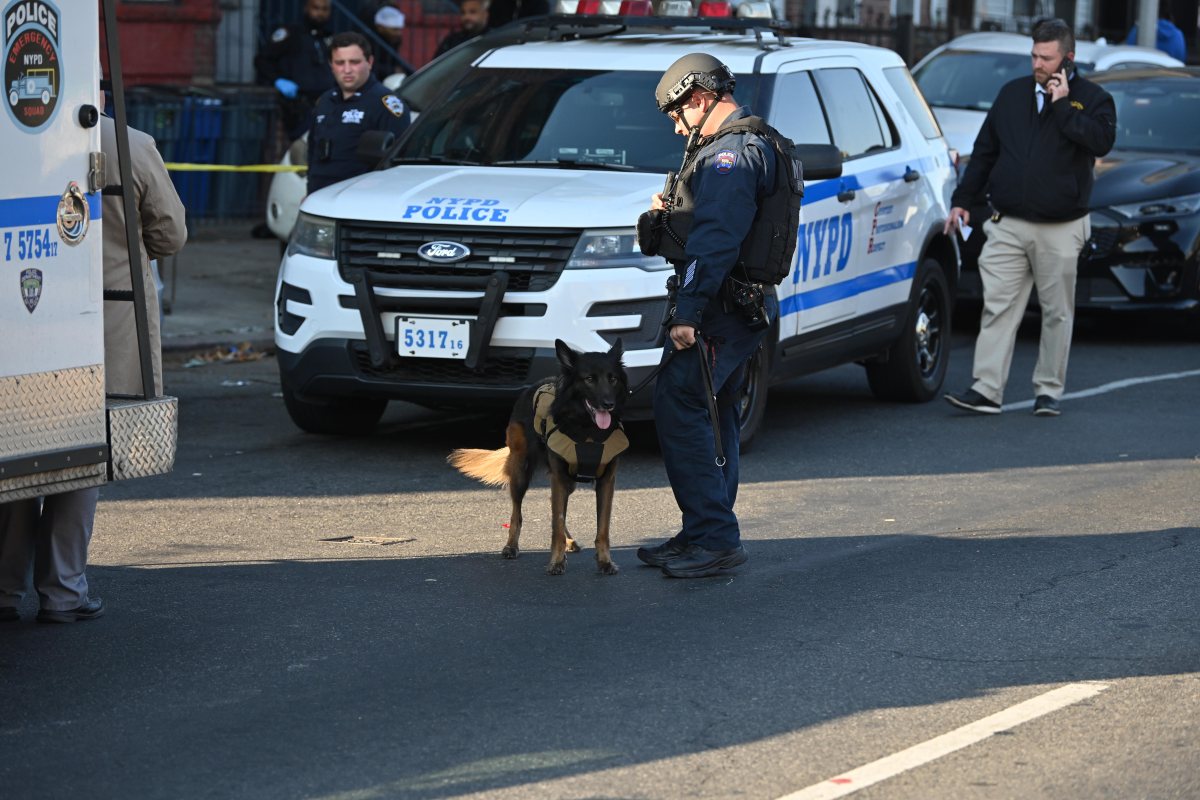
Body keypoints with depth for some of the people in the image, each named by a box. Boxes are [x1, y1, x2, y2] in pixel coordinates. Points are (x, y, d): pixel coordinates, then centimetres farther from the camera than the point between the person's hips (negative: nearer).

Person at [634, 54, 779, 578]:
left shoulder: (730, 154, -16)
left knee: (679, 412, -12)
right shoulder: (752, 145, 19)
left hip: (718, 309, -11)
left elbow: (715, 241, -25)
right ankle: (708, 535, 22)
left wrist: (687, 313, -29)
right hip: (743, 306, 11)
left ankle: (713, 538, -14)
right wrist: (673, 209, 12)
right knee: (712, 416, 16)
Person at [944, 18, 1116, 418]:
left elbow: (1102, 140, -19)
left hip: (1060, 231, -3)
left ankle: (1048, 392, 13)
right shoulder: (1012, 94, 13)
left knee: (1057, 313, 4)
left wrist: (1062, 105, -15)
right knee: (998, 308, -4)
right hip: (1007, 226, 3)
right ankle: (986, 390, -7)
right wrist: (962, 200, 14)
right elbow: (983, 152, 18)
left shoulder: (1092, 99, 2)